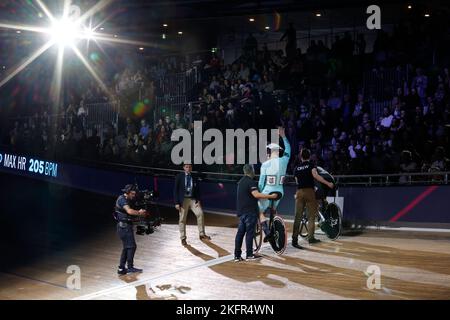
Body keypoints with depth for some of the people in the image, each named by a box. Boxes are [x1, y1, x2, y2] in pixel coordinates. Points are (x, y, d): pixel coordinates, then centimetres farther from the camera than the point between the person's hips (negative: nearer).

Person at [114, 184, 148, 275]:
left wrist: (139, 212, -4)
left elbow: (130, 213, 11)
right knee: (132, 246, -7)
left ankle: (121, 268, 15)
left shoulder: (126, 200, 16)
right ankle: (130, 267, -3)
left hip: (126, 226, 10)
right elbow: (129, 211, -30)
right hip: (124, 226, -10)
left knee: (126, 247, 13)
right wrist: (139, 212, -19)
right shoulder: (122, 199, -14)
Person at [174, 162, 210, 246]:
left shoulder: (194, 178, 5)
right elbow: (175, 190, -3)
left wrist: (198, 201, -5)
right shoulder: (179, 177, -2)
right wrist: (177, 203, -9)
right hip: (183, 200, -2)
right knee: (182, 219, 2)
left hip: (193, 199, 2)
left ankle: (202, 234, -3)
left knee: (200, 213, -14)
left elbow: (197, 190, 8)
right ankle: (183, 238, 15)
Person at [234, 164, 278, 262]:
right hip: (250, 212, -8)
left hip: (241, 211, 8)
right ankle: (249, 255, 4)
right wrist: (271, 196, -26)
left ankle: (237, 255, 7)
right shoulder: (251, 182, -14)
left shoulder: (241, 181, 16)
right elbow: (256, 194, -27)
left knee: (240, 233, 7)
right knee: (250, 233, -1)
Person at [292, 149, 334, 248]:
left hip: (299, 192, 3)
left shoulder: (296, 168, 14)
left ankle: (294, 239, -6)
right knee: (311, 216, 7)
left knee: (298, 217, 1)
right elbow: (315, 175, -14)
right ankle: (311, 238, 10)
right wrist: (328, 183, -14)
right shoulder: (311, 165, 2)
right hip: (309, 191, -3)